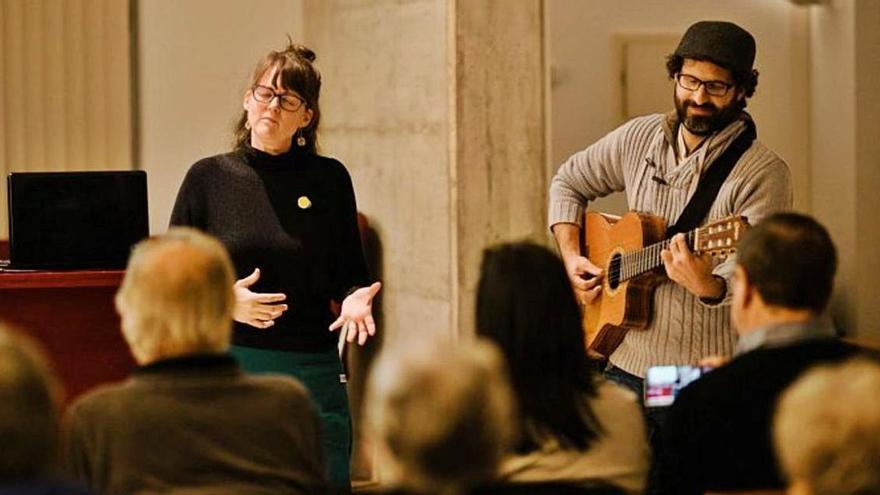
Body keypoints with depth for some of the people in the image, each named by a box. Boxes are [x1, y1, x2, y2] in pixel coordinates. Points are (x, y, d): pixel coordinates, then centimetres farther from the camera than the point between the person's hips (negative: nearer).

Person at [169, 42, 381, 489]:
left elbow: (350, 274, 10)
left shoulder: (329, 179, 4)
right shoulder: (209, 178, 2)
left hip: (312, 370, 1)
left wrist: (354, 299, -12)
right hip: (228, 367, 0)